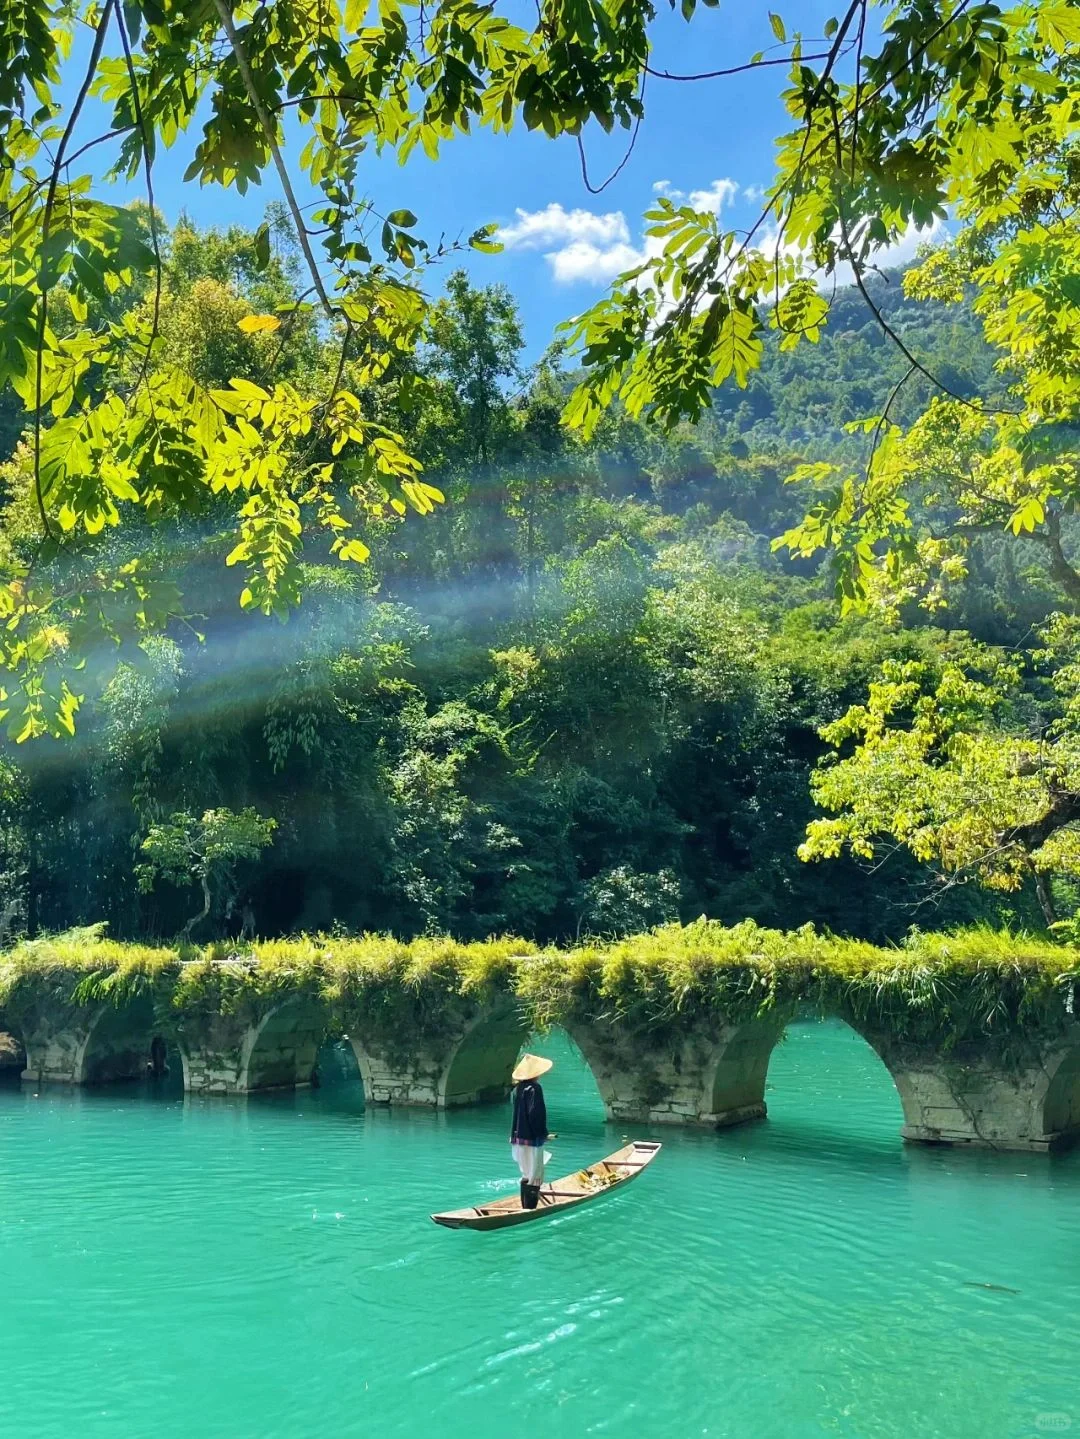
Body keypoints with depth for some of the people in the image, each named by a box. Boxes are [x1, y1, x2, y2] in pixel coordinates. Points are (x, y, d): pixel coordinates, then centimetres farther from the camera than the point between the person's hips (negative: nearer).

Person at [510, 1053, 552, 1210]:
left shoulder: (518, 1088, 9)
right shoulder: (534, 1089, -16)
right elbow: (536, 1114, -22)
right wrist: (543, 1134, -12)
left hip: (518, 1138, 8)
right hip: (532, 1138, -8)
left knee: (526, 1175, 18)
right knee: (534, 1176, -1)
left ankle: (525, 1207, 23)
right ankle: (530, 1208, -1)